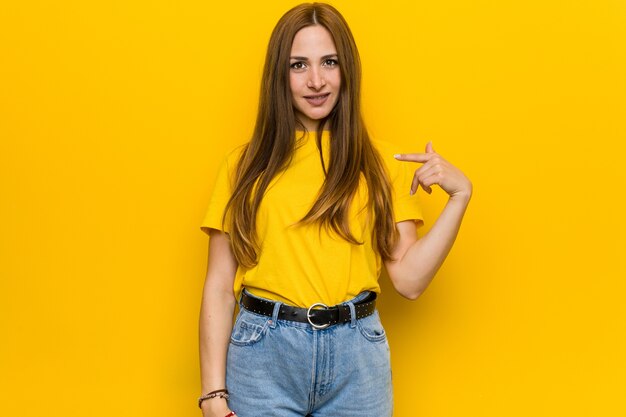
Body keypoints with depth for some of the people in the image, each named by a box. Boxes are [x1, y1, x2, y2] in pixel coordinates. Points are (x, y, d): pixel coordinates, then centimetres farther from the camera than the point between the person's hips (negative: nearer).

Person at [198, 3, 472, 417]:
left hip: (357, 357, 1)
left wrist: (460, 195, -7)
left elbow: (409, 279, 0)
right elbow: (219, 287, 1)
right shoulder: (246, 165, 4)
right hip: (263, 353, -1)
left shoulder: (382, 163, 6)